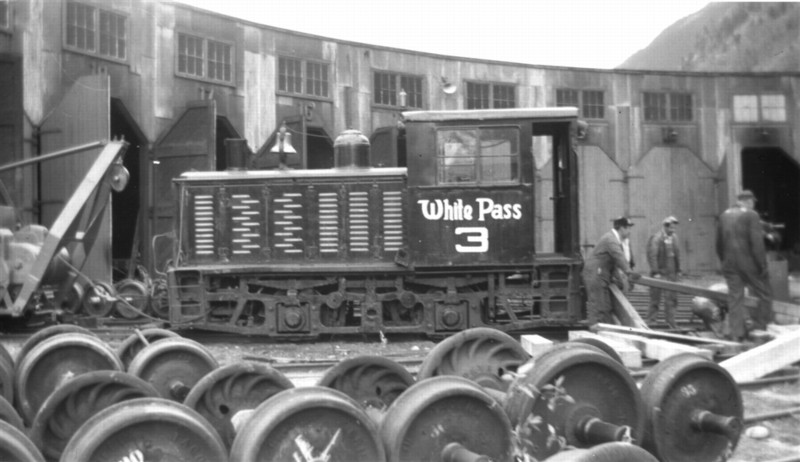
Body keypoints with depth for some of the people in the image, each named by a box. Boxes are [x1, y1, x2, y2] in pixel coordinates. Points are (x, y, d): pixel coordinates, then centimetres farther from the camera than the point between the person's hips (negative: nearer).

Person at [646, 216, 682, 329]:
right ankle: (650, 320, 9)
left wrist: (678, 270, 12)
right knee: (655, 298, 0)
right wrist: (655, 272, -20)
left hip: (671, 273, 6)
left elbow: (677, 254, 15)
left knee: (672, 298, 7)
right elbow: (652, 256, -16)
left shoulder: (674, 236, 9)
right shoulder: (656, 238, -12)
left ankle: (671, 322, 15)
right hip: (659, 273, -6)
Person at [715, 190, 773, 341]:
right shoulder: (751, 215, -8)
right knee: (763, 294, 8)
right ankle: (759, 328, 6)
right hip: (749, 263, -5)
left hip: (730, 265, 6)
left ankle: (735, 333, 7)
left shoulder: (724, 216, 10)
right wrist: (762, 265, -10)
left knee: (735, 298, 8)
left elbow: (719, 244, 13)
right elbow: (757, 243, -14)